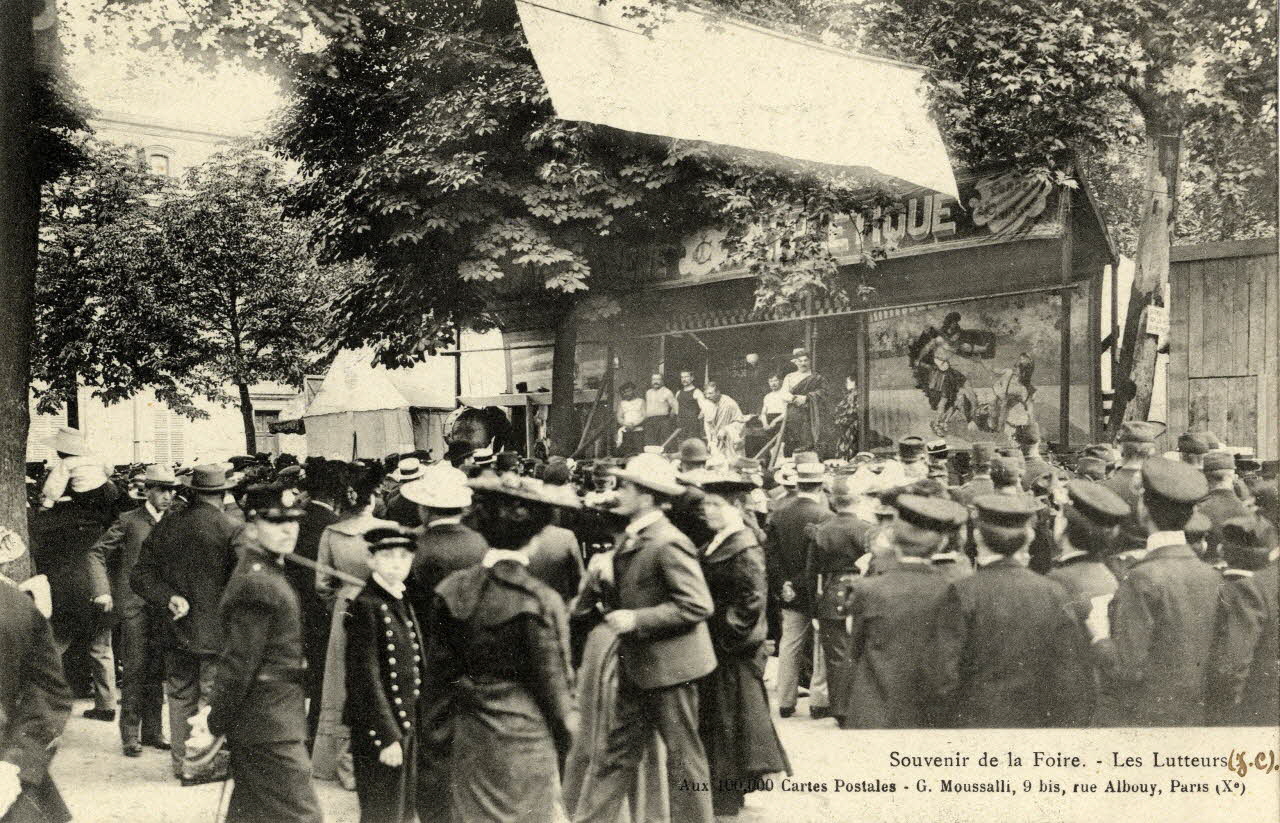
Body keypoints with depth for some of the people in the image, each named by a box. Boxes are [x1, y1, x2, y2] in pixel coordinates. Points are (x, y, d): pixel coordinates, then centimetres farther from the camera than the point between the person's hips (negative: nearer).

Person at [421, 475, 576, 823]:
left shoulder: (454, 590, -3)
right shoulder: (541, 602, -14)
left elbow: (438, 676, 3)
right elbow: (553, 684, -8)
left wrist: (441, 741, 13)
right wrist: (563, 748, 6)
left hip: (468, 740, 4)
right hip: (525, 737, -4)